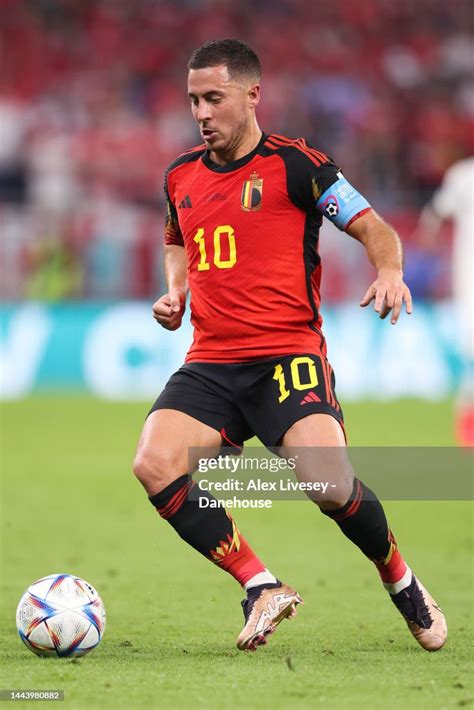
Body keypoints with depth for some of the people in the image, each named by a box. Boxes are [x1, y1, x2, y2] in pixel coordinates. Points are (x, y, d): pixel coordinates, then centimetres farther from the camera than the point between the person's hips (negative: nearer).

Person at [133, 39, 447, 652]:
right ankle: (262, 589, -9)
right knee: (153, 465, -21)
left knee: (328, 483, -25)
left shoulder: (293, 163, -2)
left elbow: (373, 228, 0)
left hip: (288, 355, -5)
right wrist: (175, 292, 13)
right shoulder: (181, 176, 14)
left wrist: (389, 271, -22)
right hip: (209, 363, 5)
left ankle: (401, 581, 7)